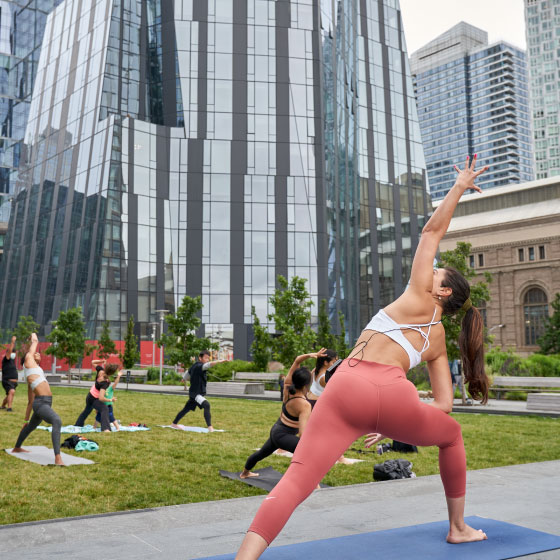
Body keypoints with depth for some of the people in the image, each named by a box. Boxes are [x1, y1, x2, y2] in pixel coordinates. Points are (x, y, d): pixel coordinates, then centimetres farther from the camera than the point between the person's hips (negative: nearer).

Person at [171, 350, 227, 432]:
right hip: (195, 393, -10)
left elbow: (188, 372, 28)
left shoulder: (194, 366, 8)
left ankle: (174, 423, 38)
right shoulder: (198, 366, -21)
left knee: (186, 409, 22)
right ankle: (210, 427, -32)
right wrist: (220, 361, -55)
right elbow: (208, 364, -41)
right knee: (206, 405, -28)